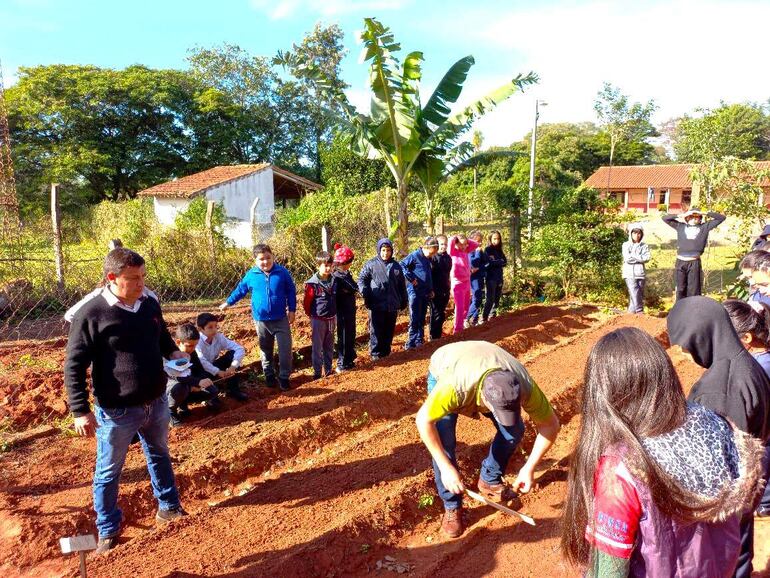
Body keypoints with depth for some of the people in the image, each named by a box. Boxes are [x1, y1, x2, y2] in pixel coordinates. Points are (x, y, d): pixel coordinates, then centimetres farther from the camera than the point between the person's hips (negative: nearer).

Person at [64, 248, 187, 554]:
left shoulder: (150, 304, -2)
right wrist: (81, 411, -16)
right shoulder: (91, 314, -19)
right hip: (116, 412, -5)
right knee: (108, 472, 14)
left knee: (160, 456, 24)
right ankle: (108, 530, 35)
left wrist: (174, 352, -4)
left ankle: (168, 507, 45)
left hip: (156, 403, 6)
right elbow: (74, 366, -14)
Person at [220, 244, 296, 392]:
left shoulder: (283, 272, -7)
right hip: (261, 320, 1)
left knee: (285, 349, 1)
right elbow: (240, 290, 11)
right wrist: (228, 302, 16)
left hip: (281, 319, -1)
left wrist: (292, 310, -1)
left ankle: (284, 377, 14)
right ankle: (269, 375, 29)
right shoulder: (251, 275, -4)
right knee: (265, 350, 14)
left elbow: (291, 292, 1)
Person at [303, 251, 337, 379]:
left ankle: (328, 370, 27)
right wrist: (312, 316, 5)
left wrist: (334, 313, 14)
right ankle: (317, 372, 15)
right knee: (317, 347, 5)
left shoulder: (334, 281, -1)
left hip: (331, 319, 5)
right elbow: (306, 302, -7)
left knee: (329, 346, 15)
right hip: (318, 320, -5)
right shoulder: (312, 283, -16)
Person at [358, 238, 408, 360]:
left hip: (393, 305, 4)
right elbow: (362, 279, -1)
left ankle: (386, 351, 24)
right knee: (376, 330, -1)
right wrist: (365, 294, -14)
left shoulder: (396, 266, 10)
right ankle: (375, 353, 10)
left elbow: (402, 285, 17)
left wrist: (404, 301, 17)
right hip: (377, 304, -4)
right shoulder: (371, 264, -3)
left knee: (389, 330, 11)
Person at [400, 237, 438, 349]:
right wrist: (411, 278, -19)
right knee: (414, 318, -6)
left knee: (422, 318, 12)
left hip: (425, 293, 7)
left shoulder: (428, 259, 11)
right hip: (415, 291, -7)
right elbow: (402, 265, -19)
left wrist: (431, 289, 18)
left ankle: (420, 340, 20)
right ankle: (411, 342, 0)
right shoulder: (415, 255, -12)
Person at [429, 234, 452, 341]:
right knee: (436, 314, -1)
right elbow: (429, 274, -15)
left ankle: (438, 334, 25)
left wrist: (448, 287, 17)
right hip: (435, 291, -7)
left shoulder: (448, 257, 9)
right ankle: (434, 337, 7)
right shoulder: (433, 257, -12)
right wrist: (431, 290, -18)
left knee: (442, 315, 13)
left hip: (445, 290, 7)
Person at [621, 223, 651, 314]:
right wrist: (639, 257, -4)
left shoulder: (644, 246, 10)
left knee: (640, 295, 4)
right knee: (634, 292, -17)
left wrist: (633, 256, -8)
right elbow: (627, 258, -7)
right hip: (629, 273, -3)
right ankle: (639, 312, -14)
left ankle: (631, 312, 12)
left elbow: (647, 258, -5)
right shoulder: (626, 245, 6)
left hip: (640, 273, 3)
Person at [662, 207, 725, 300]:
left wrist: (704, 213, 4)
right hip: (680, 262, 1)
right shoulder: (680, 226, 11)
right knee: (680, 289, 8)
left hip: (695, 263, -1)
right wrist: (682, 215, 1)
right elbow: (665, 218, 9)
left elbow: (721, 218, 10)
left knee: (693, 291, 2)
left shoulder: (705, 227, 11)